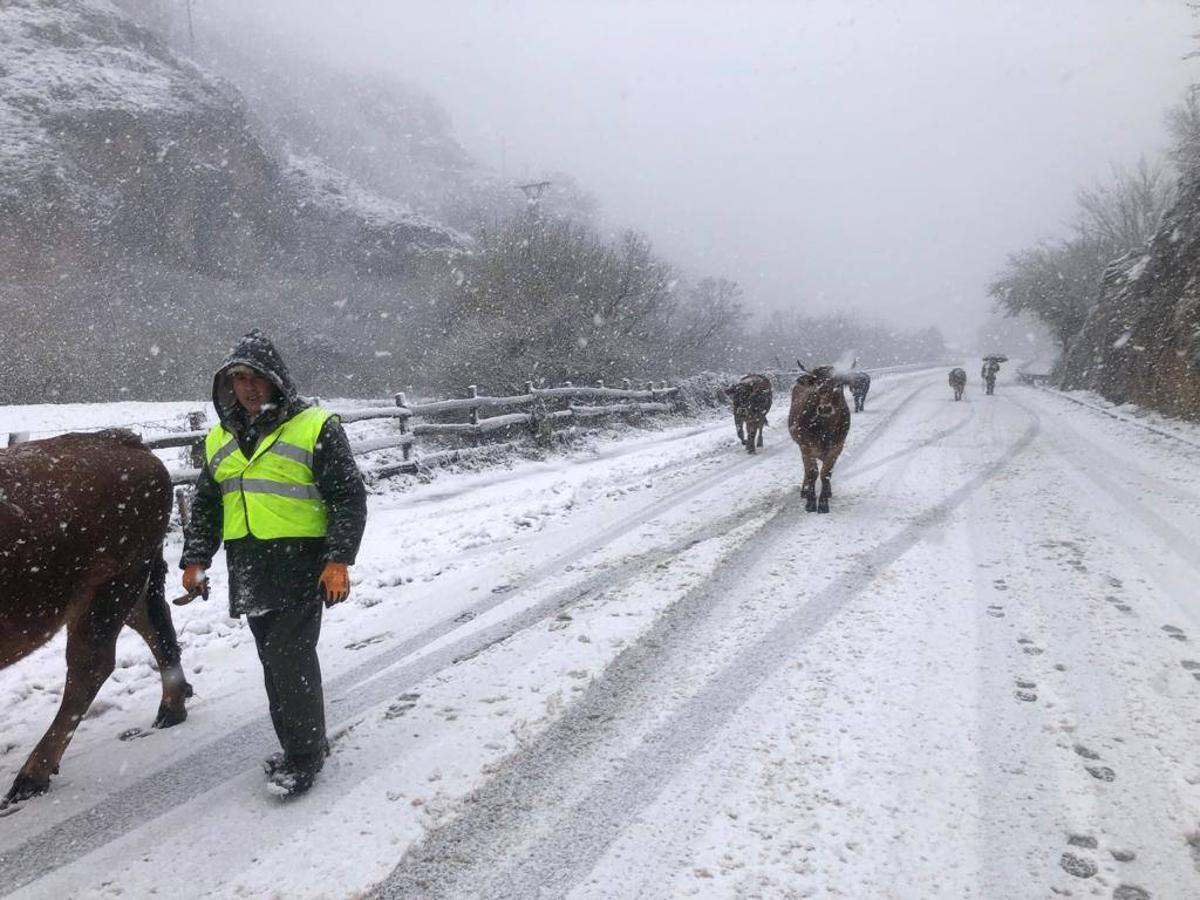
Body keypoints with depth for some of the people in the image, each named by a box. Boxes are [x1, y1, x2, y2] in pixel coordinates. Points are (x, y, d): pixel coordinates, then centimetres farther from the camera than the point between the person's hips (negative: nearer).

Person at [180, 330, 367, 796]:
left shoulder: (315, 427, -5)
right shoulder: (219, 441, 15)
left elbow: (349, 497, -7)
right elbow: (205, 506, 22)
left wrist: (338, 561, -15)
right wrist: (195, 560, 12)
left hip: (300, 565, -6)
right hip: (248, 571, 6)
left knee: (292, 657, -8)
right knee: (273, 658, 11)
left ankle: (303, 756, 6)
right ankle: (303, 744, 25)